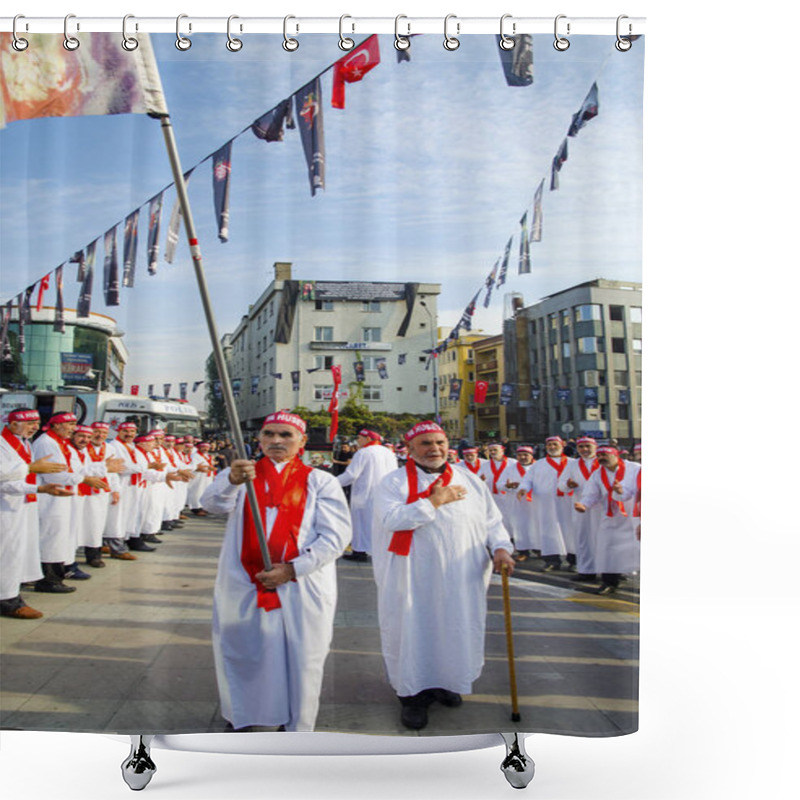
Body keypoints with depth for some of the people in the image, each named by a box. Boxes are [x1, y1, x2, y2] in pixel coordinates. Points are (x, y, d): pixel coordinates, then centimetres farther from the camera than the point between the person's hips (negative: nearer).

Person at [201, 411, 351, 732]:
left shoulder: (320, 482, 3)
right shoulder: (240, 472, 7)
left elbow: (336, 536, -5)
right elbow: (213, 503, -14)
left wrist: (292, 568, -15)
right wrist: (233, 481, -37)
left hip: (301, 588, -1)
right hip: (243, 586, 1)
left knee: (299, 658, 5)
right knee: (241, 652, 12)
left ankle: (296, 726, 26)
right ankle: (240, 719, 36)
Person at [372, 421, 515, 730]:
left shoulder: (469, 481, 9)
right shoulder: (394, 482, -2)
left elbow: (492, 521, 11)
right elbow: (391, 519, -18)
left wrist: (500, 547, -8)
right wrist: (434, 501, -17)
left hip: (461, 580, 4)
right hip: (414, 581, -3)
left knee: (456, 630, 12)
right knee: (414, 631, 4)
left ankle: (446, 681, 36)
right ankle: (414, 692, 23)